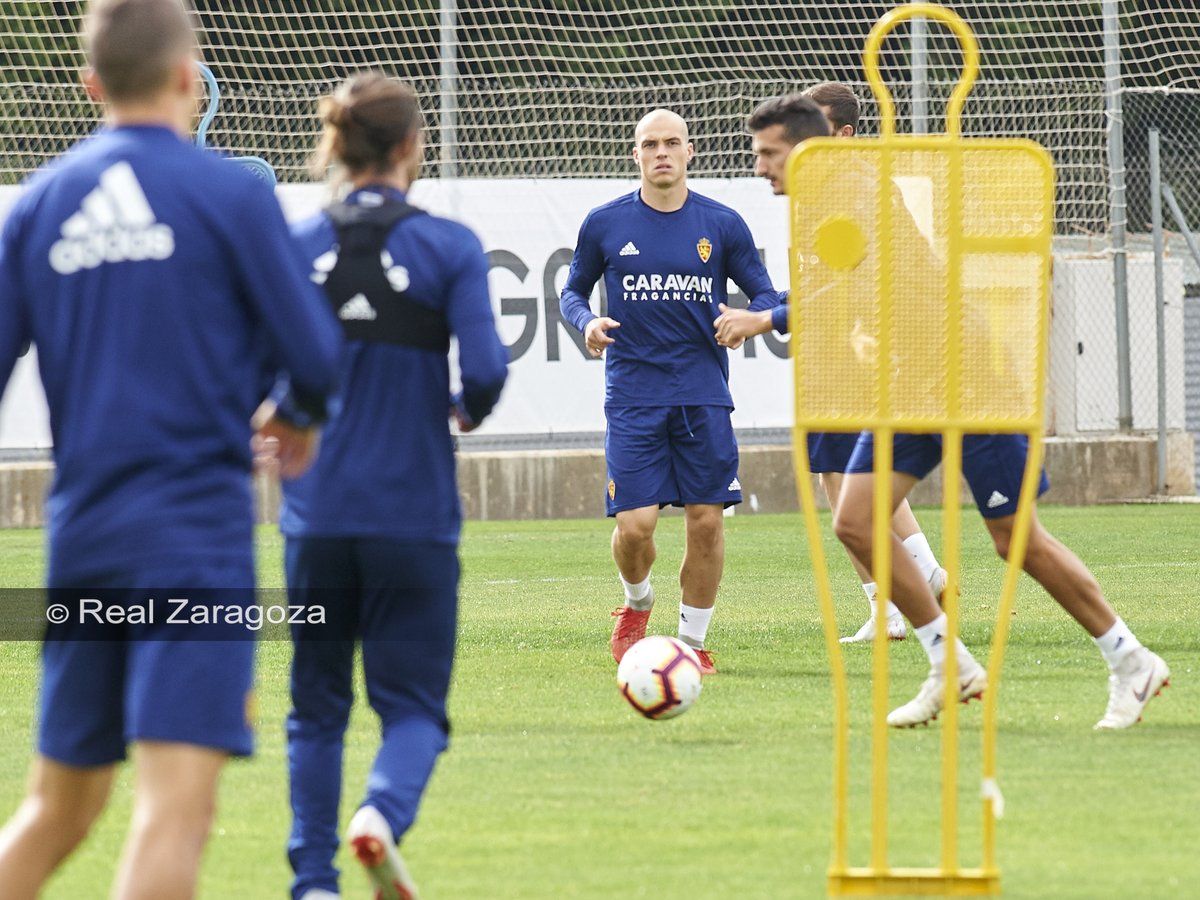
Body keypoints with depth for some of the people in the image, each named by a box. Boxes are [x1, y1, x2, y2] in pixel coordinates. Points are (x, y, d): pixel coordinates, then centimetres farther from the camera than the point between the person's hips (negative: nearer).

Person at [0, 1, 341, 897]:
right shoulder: (231, 194, -6)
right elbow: (316, 357, -2)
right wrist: (302, 420, 21)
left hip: (80, 535, 5)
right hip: (197, 536, -5)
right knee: (177, 809, -13)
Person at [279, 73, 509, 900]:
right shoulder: (449, 247, -6)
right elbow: (485, 372, -13)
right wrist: (468, 412, 10)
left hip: (317, 513, 2)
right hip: (414, 513, -2)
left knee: (318, 705, 14)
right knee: (414, 703, 5)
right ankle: (384, 812, -24)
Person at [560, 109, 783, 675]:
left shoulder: (722, 225, 3)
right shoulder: (605, 225, 3)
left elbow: (765, 295, 8)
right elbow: (572, 291, 14)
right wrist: (588, 322, -8)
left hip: (704, 395, 1)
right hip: (633, 394, -1)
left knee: (706, 520, -3)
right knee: (634, 524, -9)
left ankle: (693, 641, 13)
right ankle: (637, 602, 23)